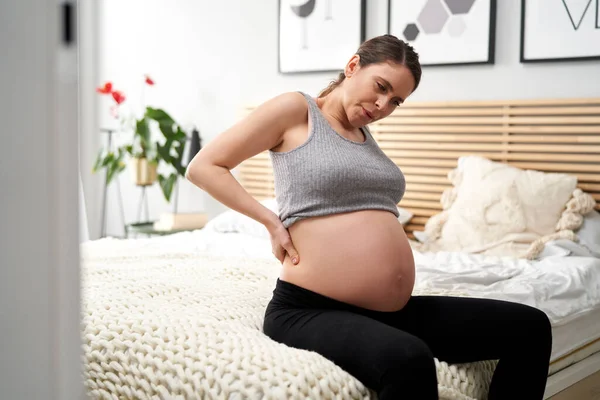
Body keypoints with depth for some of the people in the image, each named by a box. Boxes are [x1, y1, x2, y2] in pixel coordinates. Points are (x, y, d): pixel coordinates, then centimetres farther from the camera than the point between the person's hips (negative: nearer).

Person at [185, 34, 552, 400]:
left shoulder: (364, 132, 21)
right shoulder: (296, 109, 1)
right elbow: (203, 167, 0)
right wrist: (271, 222, -7)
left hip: (390, 312, 8)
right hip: (309, 310, -8)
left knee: (529, 327, 2)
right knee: (408, 360, -39)